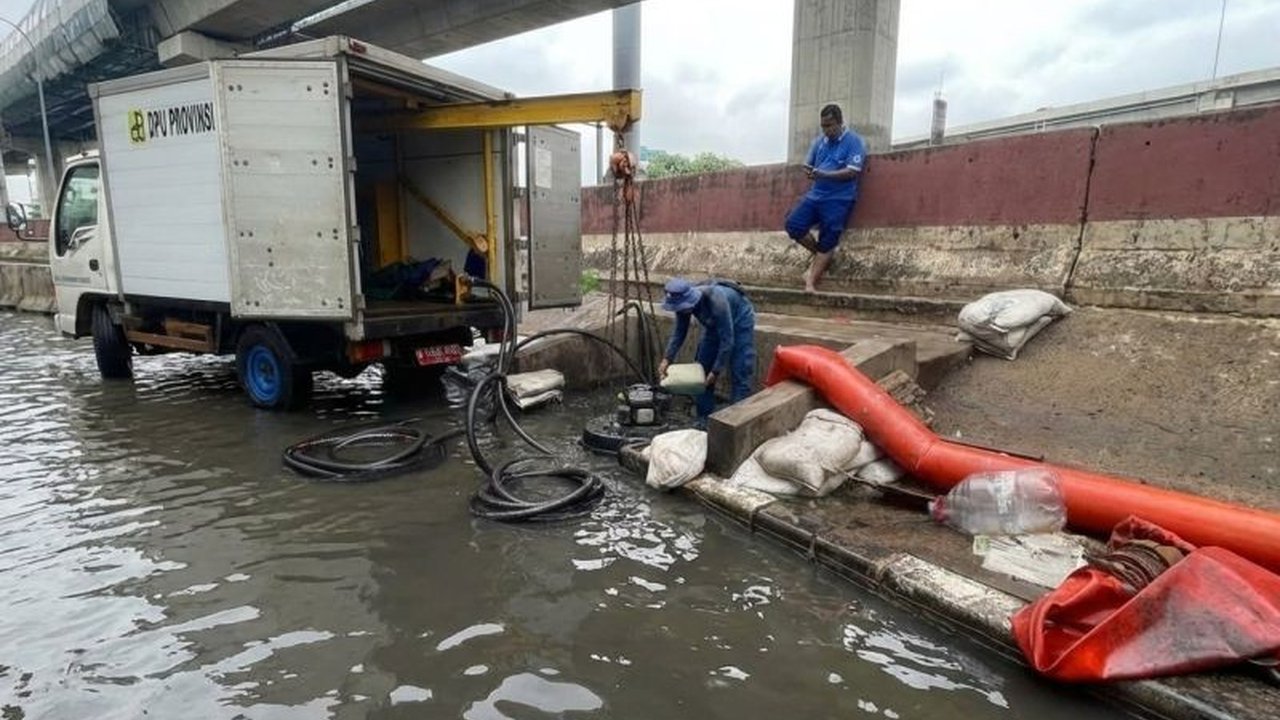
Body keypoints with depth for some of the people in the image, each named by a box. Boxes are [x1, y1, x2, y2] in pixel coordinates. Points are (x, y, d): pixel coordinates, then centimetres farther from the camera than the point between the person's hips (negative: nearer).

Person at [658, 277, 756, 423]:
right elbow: (679, 333, -8)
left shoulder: (716, 301, -42)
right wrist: (666, 359, -19)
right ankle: (704, 420, 14)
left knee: (739, 375, -12)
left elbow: (727, 340, -35)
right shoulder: (684, 301, -23)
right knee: (702, 369, 4)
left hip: (740, 322, -6)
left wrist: (716, 371, -30)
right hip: (715, 324, 7)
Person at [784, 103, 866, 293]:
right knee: (793, 224, -10)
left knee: (827, 243, -7)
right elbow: (808, 165, 19)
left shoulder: (854, 141, -6)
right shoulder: (820, 141, 13)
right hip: (816, 195, 6)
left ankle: (810, 283, -6)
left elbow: (852, 172, -16)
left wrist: (823, 175, -26)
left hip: (839, 200, -6)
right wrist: (809, 172, -6)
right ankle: (818, 254, 11)